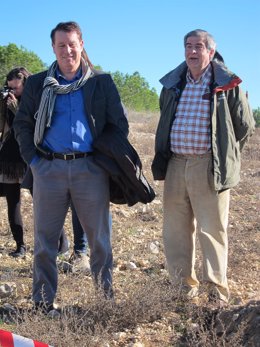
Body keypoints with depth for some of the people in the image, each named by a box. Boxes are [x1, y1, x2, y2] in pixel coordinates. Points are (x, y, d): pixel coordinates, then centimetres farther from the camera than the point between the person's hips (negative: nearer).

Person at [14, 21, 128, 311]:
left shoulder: (101, 83, 7)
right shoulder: (38, 84, 9)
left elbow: (120, 124, 9)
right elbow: (22, 123, 13)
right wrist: (32, 158, 1)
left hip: (90, 169, -1)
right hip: (49, 168, 1)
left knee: (99, 238, 6)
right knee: (45, 239, 6)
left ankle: (107, 296, 19)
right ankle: (43, 302, 17)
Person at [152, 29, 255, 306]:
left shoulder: (227, 85, -1)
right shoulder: (172, 84, 12)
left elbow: (245, 126, 6)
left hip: (209, 167, -5)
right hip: (176, 165, 5)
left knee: (211, 229, -1)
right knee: (175, 229, 9)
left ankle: (217, 287, 10)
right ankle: (185, 283, 22)